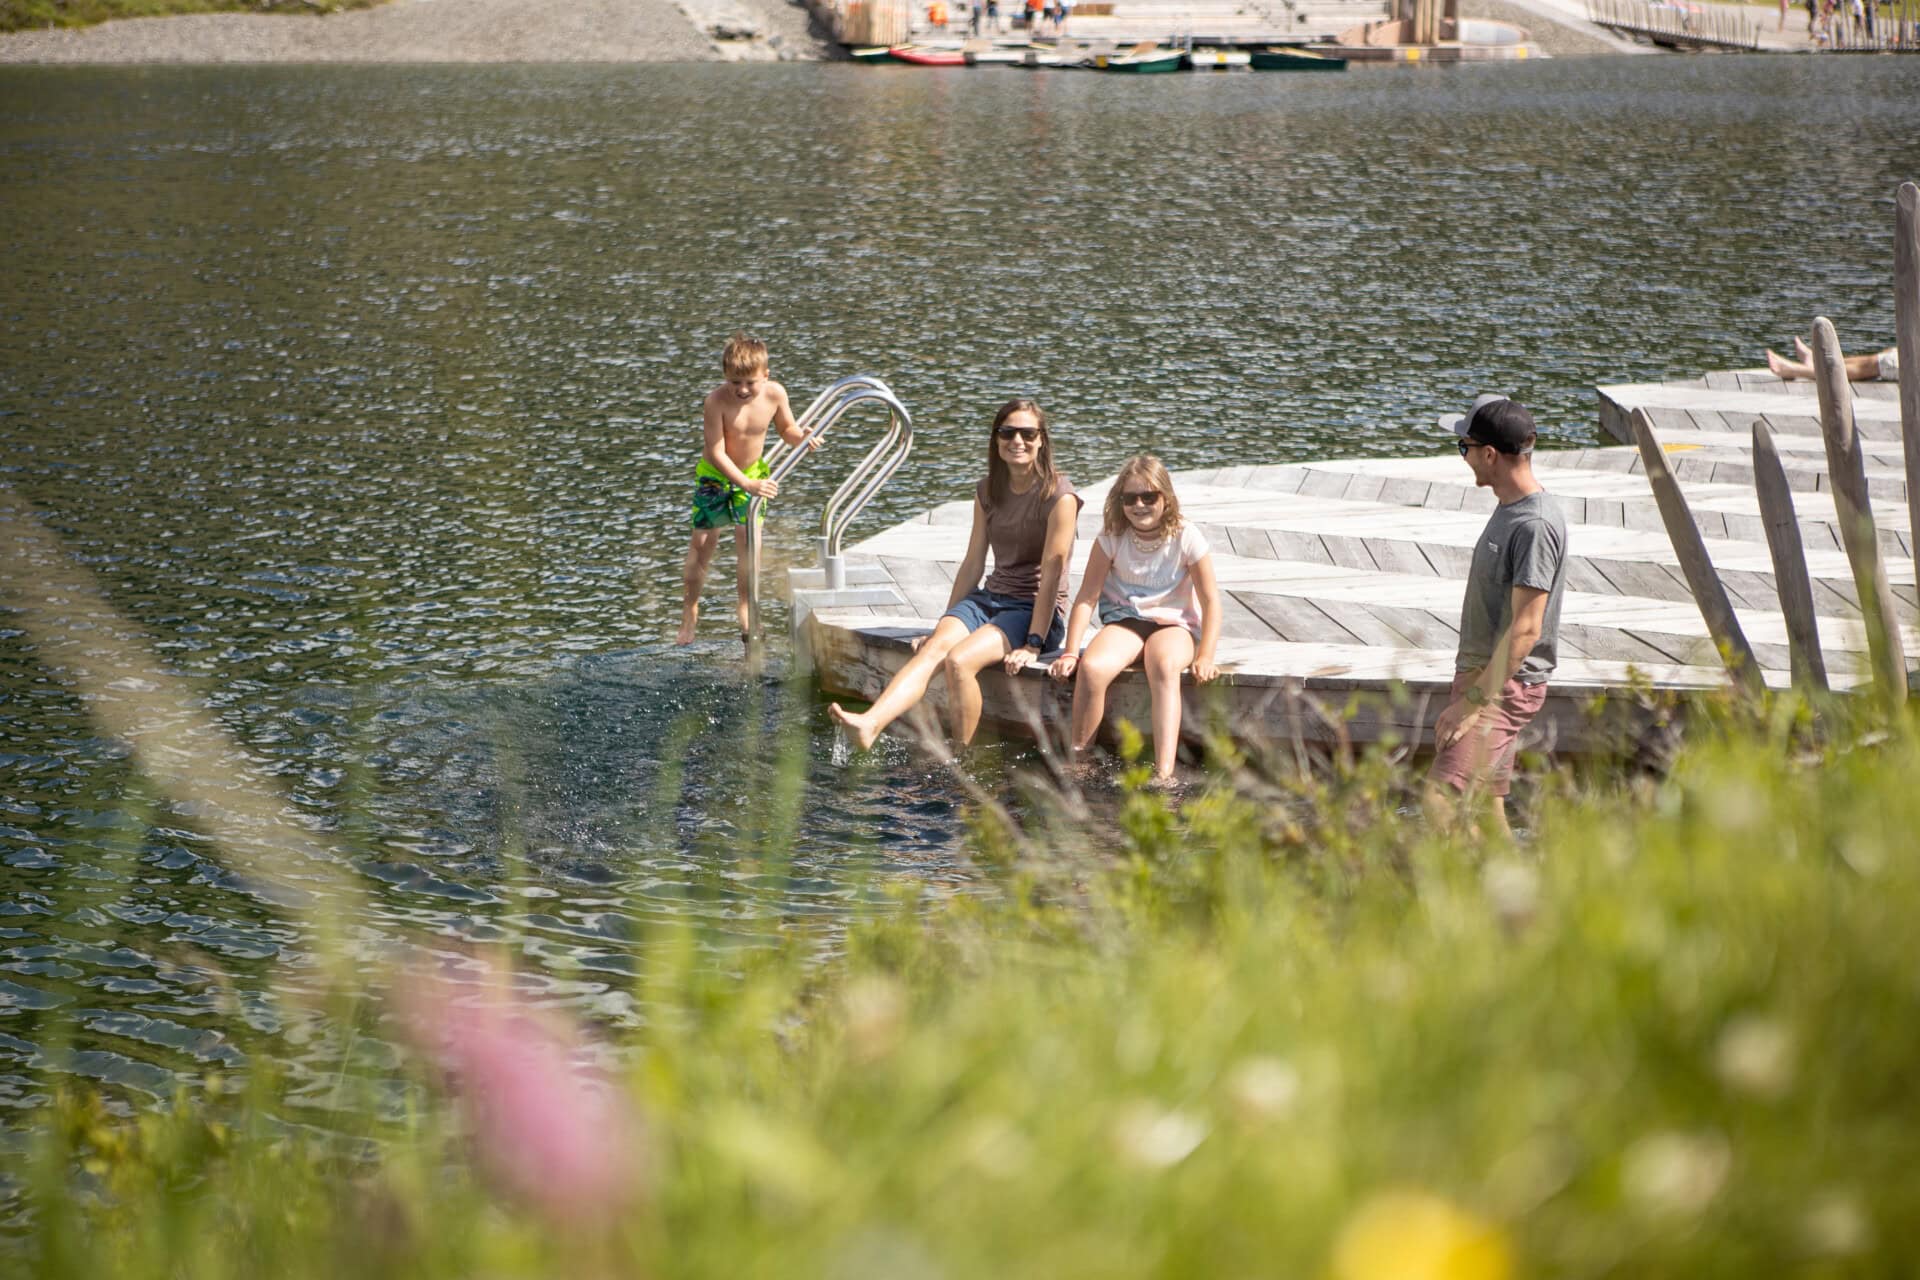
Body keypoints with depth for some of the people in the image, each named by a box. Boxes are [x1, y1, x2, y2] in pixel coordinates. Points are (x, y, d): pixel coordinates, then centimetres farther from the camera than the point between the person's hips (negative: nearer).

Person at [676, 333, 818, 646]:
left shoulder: (775, 394, -18)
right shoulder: (716, 401, -29)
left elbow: (786, 427, 2)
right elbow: (717, 452, -28)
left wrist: (801, 439, -21)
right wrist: (746, 484, -36)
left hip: (752, 472, 3)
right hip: (715, 475, -3)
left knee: (748, 538, -4)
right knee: (703, 540, -1)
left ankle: (745, 609, 13)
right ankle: (689, 611, 17)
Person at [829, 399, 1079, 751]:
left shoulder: (1058, 496, -10)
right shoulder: (988, 492, 11)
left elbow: (1052, 572, -14)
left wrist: (1033, 644, -18)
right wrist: (946, 622, 12)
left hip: (1036, 611, -5)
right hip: (989, 599, 6)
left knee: (959, 661, -31)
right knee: (934, 647, -25)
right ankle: (869, 725, -48)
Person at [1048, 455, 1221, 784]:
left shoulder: (1186, 537, -8)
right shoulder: (1112, 536, -3)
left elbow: (1210, 600, -6)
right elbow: (1087, 596, -3)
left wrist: (1204, 658, -17)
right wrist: (1070, 652, -11)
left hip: (1174, 624, -2)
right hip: (1124, 622, 2)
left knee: (1164, 667, -38)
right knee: (1091, 668, -31)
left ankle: (1164, 773, -48)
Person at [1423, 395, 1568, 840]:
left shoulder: (1535, 525, -19)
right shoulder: (1508, 510, 13)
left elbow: (1526, 629, -22)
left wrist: (1473, 702, -23)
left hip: (1506, 686, -10)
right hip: (1479, 677, 10)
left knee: (1442, 798, -20)